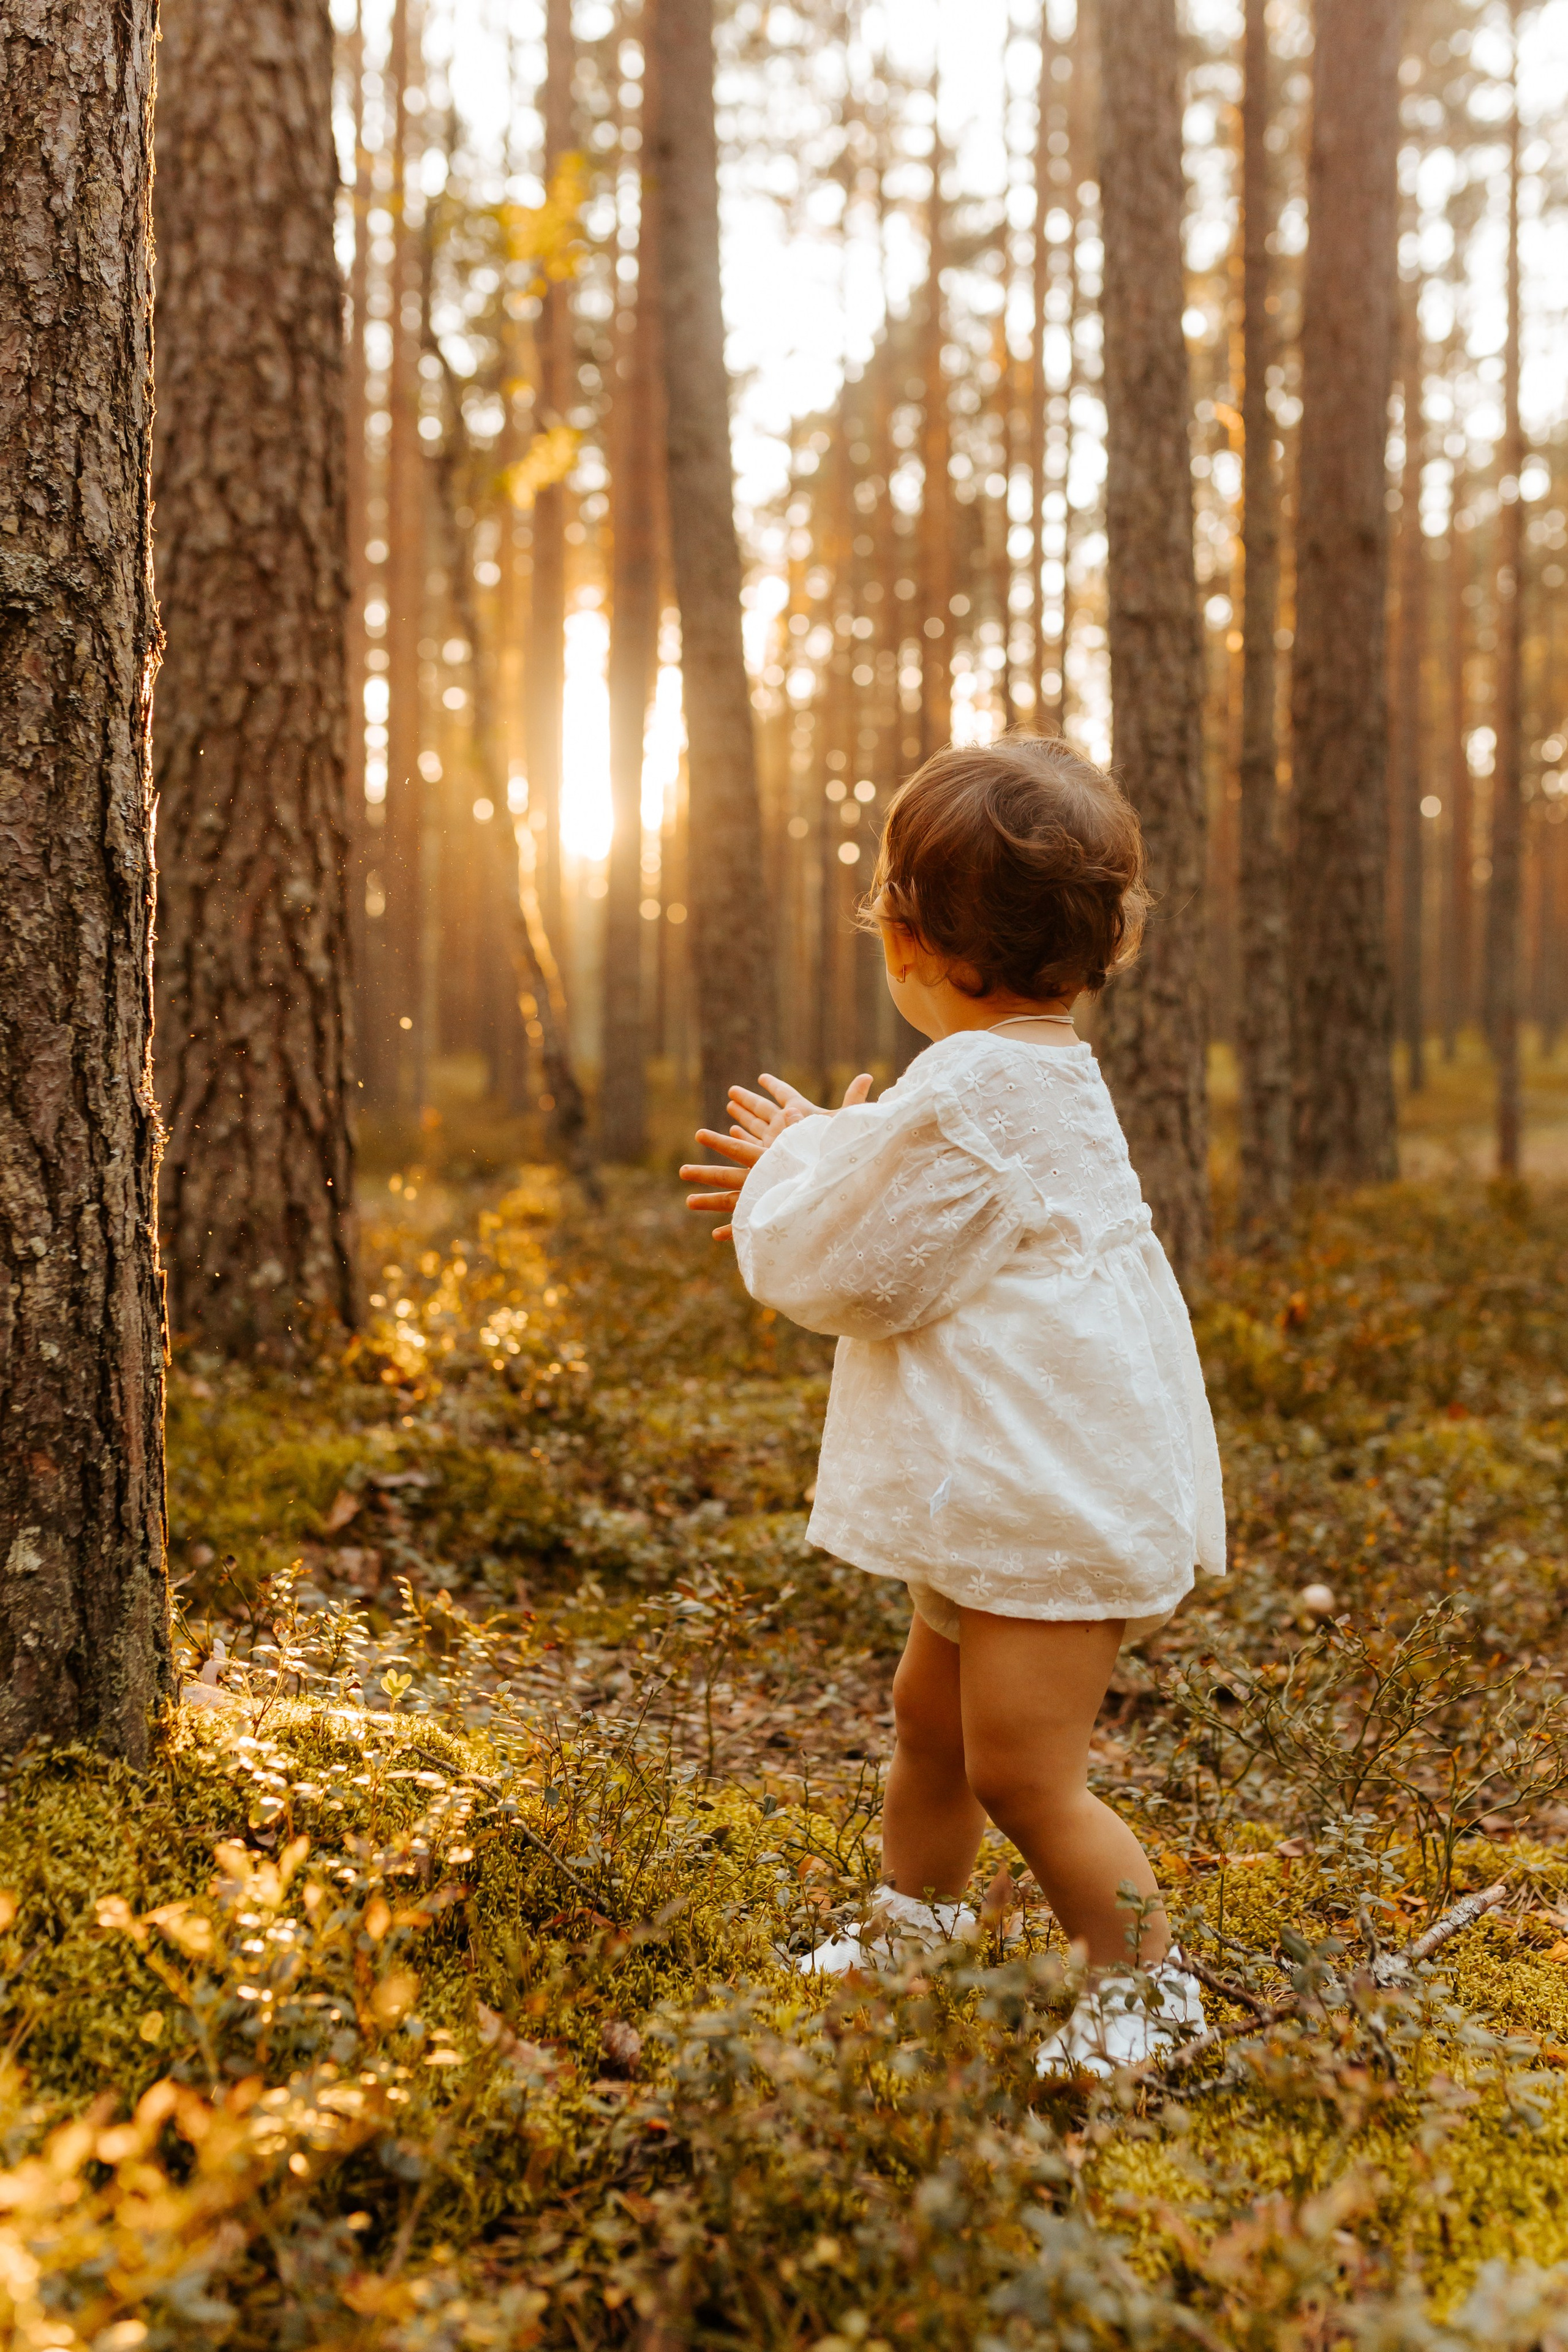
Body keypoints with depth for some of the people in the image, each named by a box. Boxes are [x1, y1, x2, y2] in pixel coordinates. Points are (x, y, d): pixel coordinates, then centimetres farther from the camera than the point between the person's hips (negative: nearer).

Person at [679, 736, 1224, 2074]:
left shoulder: (967, 1093, -23)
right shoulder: (1048, 1080, 11)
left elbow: (849, 1271, -15)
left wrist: (801, 1168, 3)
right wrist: (820, 1176, 27)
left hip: (1051, 1501, -11)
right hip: (1025, 1497, 11)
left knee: (1022, 1771, -5)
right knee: (931, 1712, 23)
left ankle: (1146, 1984, 11)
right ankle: (908, 1939, 40)